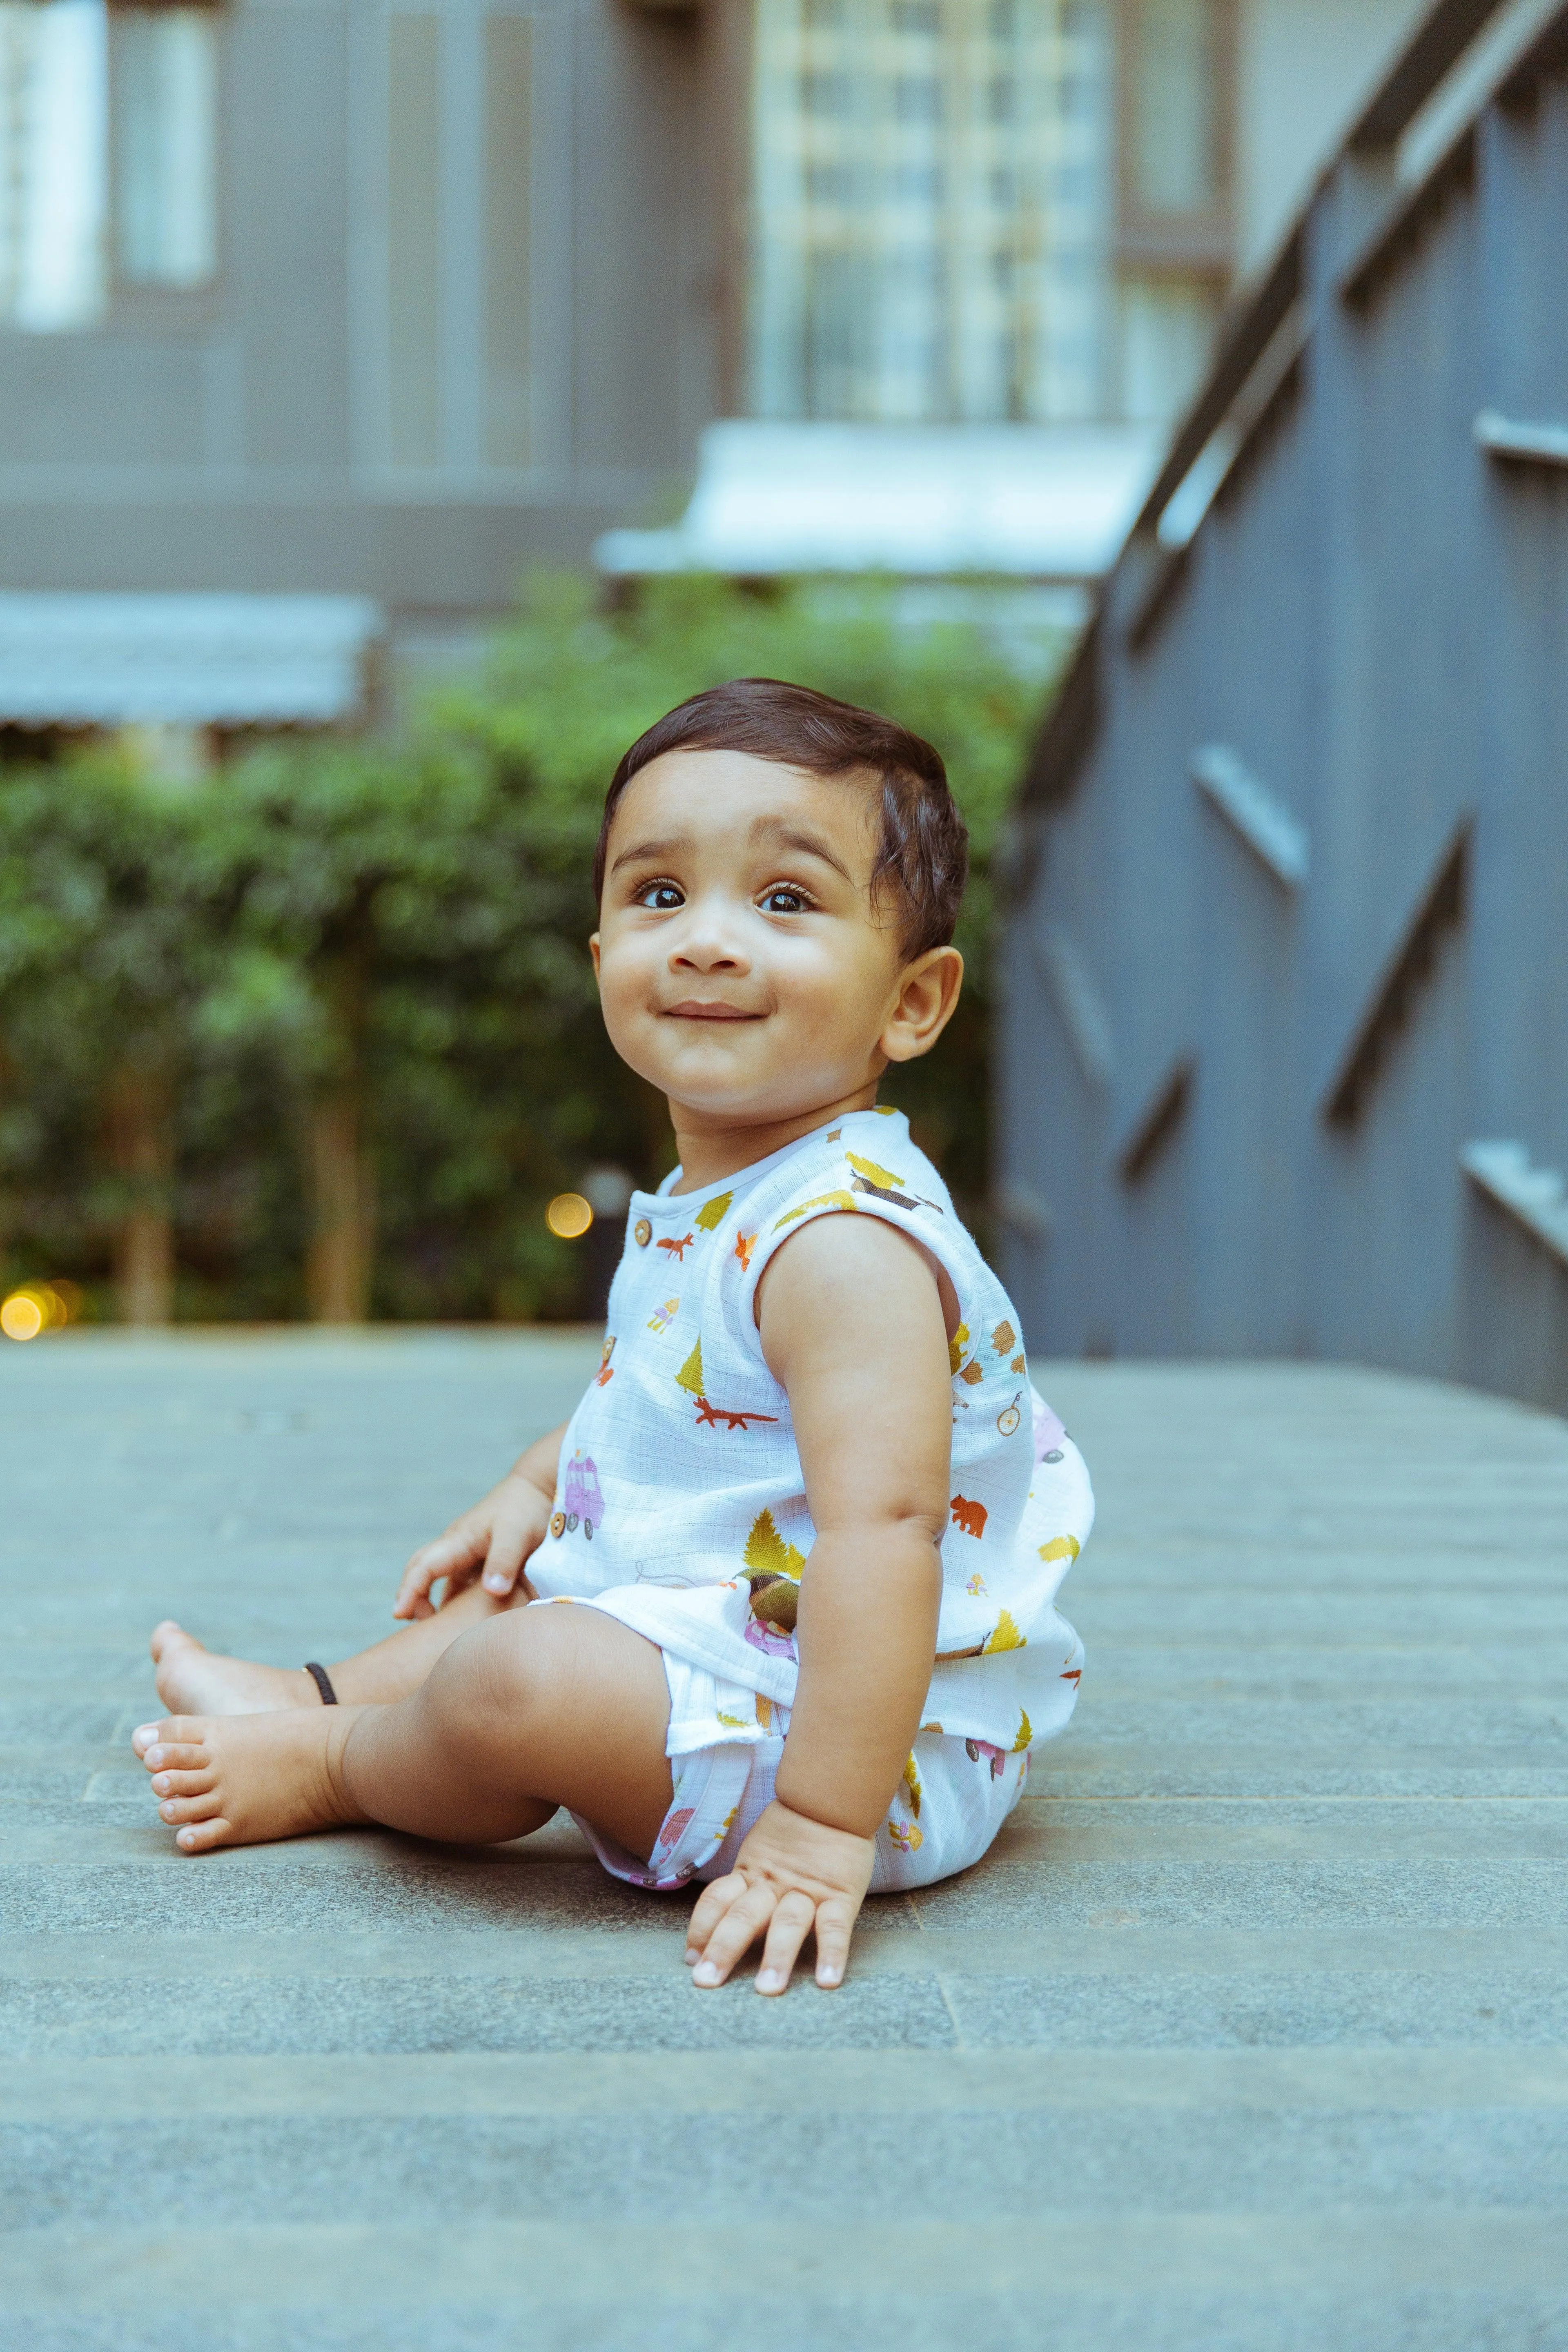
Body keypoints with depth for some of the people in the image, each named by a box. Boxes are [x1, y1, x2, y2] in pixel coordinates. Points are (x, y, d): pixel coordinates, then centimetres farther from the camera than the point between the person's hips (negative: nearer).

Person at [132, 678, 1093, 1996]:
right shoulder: (712, 1206, 6)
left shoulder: (843, 1237, -27)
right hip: (719, 1633, 11)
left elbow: (879, 1527, -36)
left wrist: (824, 1831, -39)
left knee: (517, 1681, -28)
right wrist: (538, 1483, 18)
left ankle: (330, 1767, 3)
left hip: (864, 1738, -11)